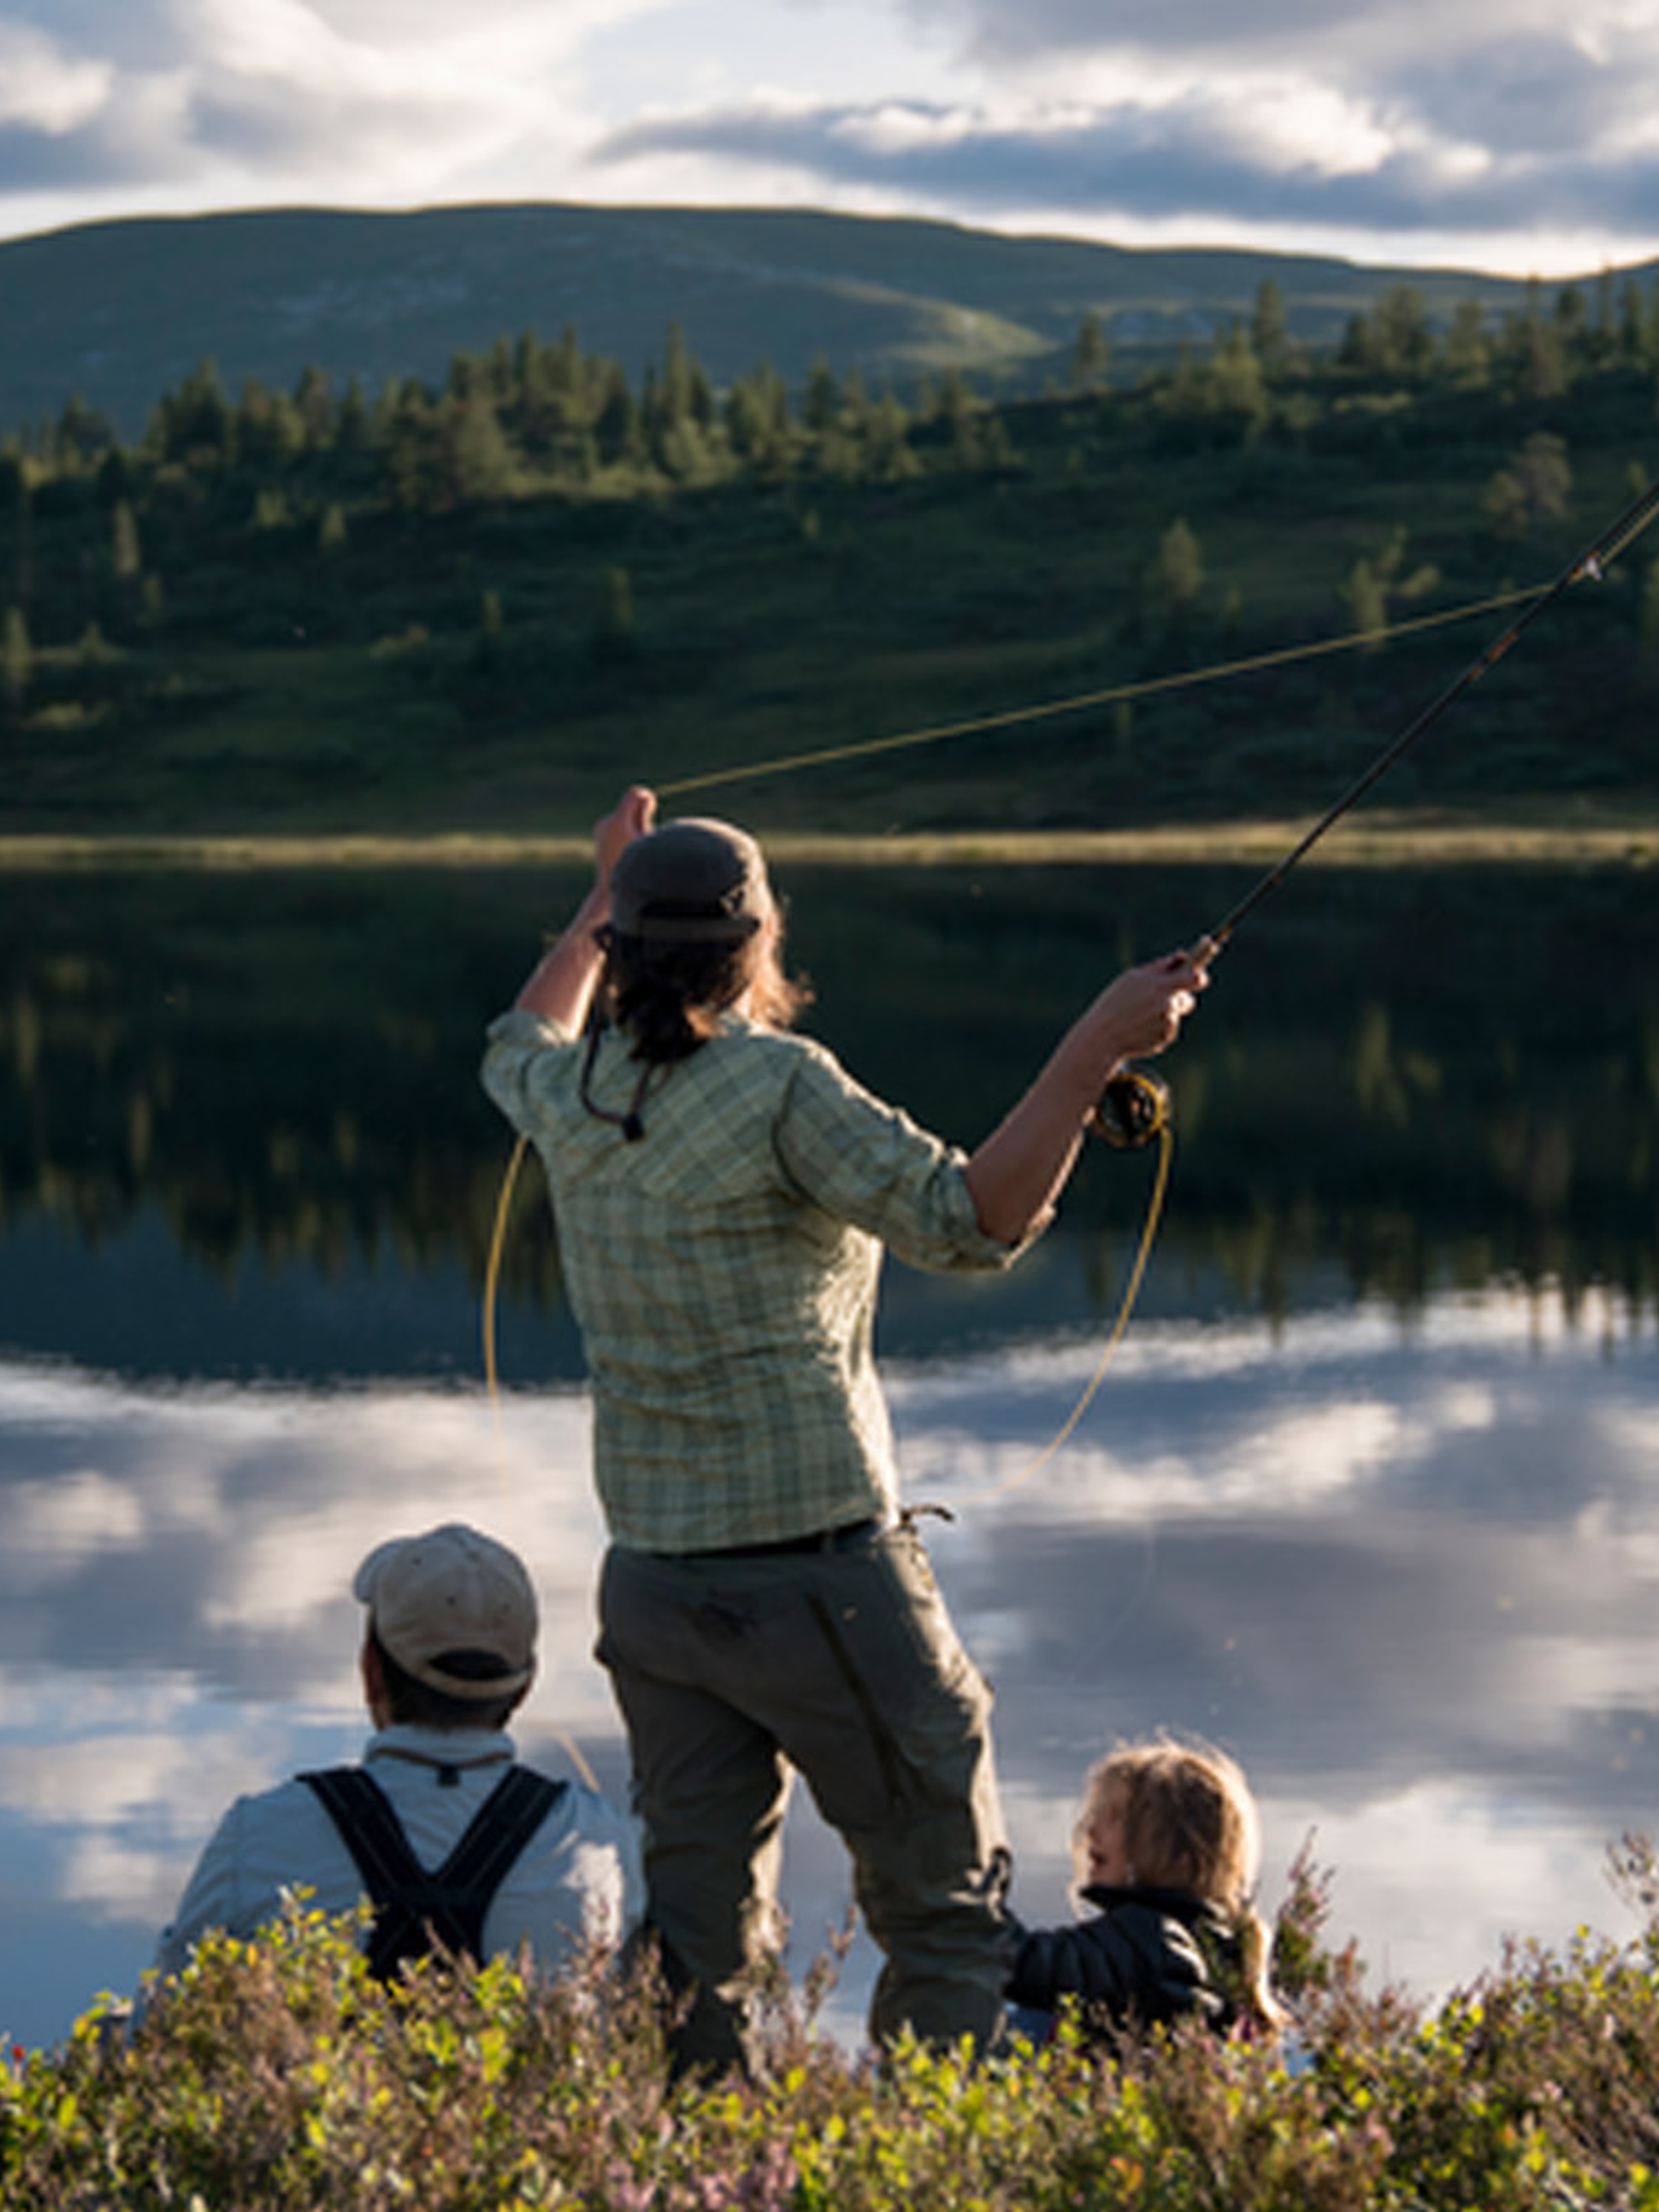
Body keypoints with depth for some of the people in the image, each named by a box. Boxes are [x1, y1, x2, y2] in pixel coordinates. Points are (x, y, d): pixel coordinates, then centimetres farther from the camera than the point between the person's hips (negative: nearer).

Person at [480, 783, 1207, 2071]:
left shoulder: (573, 1097, 5)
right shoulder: (777, 1087, -14)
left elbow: (519, 1047, 31)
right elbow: (972, 1224, -22)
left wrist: (605, 899, 41)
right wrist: (1100, 1048, -19)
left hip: (650, 1580, 6)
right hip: (819, 1576, -6)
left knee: (696, 1930, 10)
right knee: (949, 1913, 5)